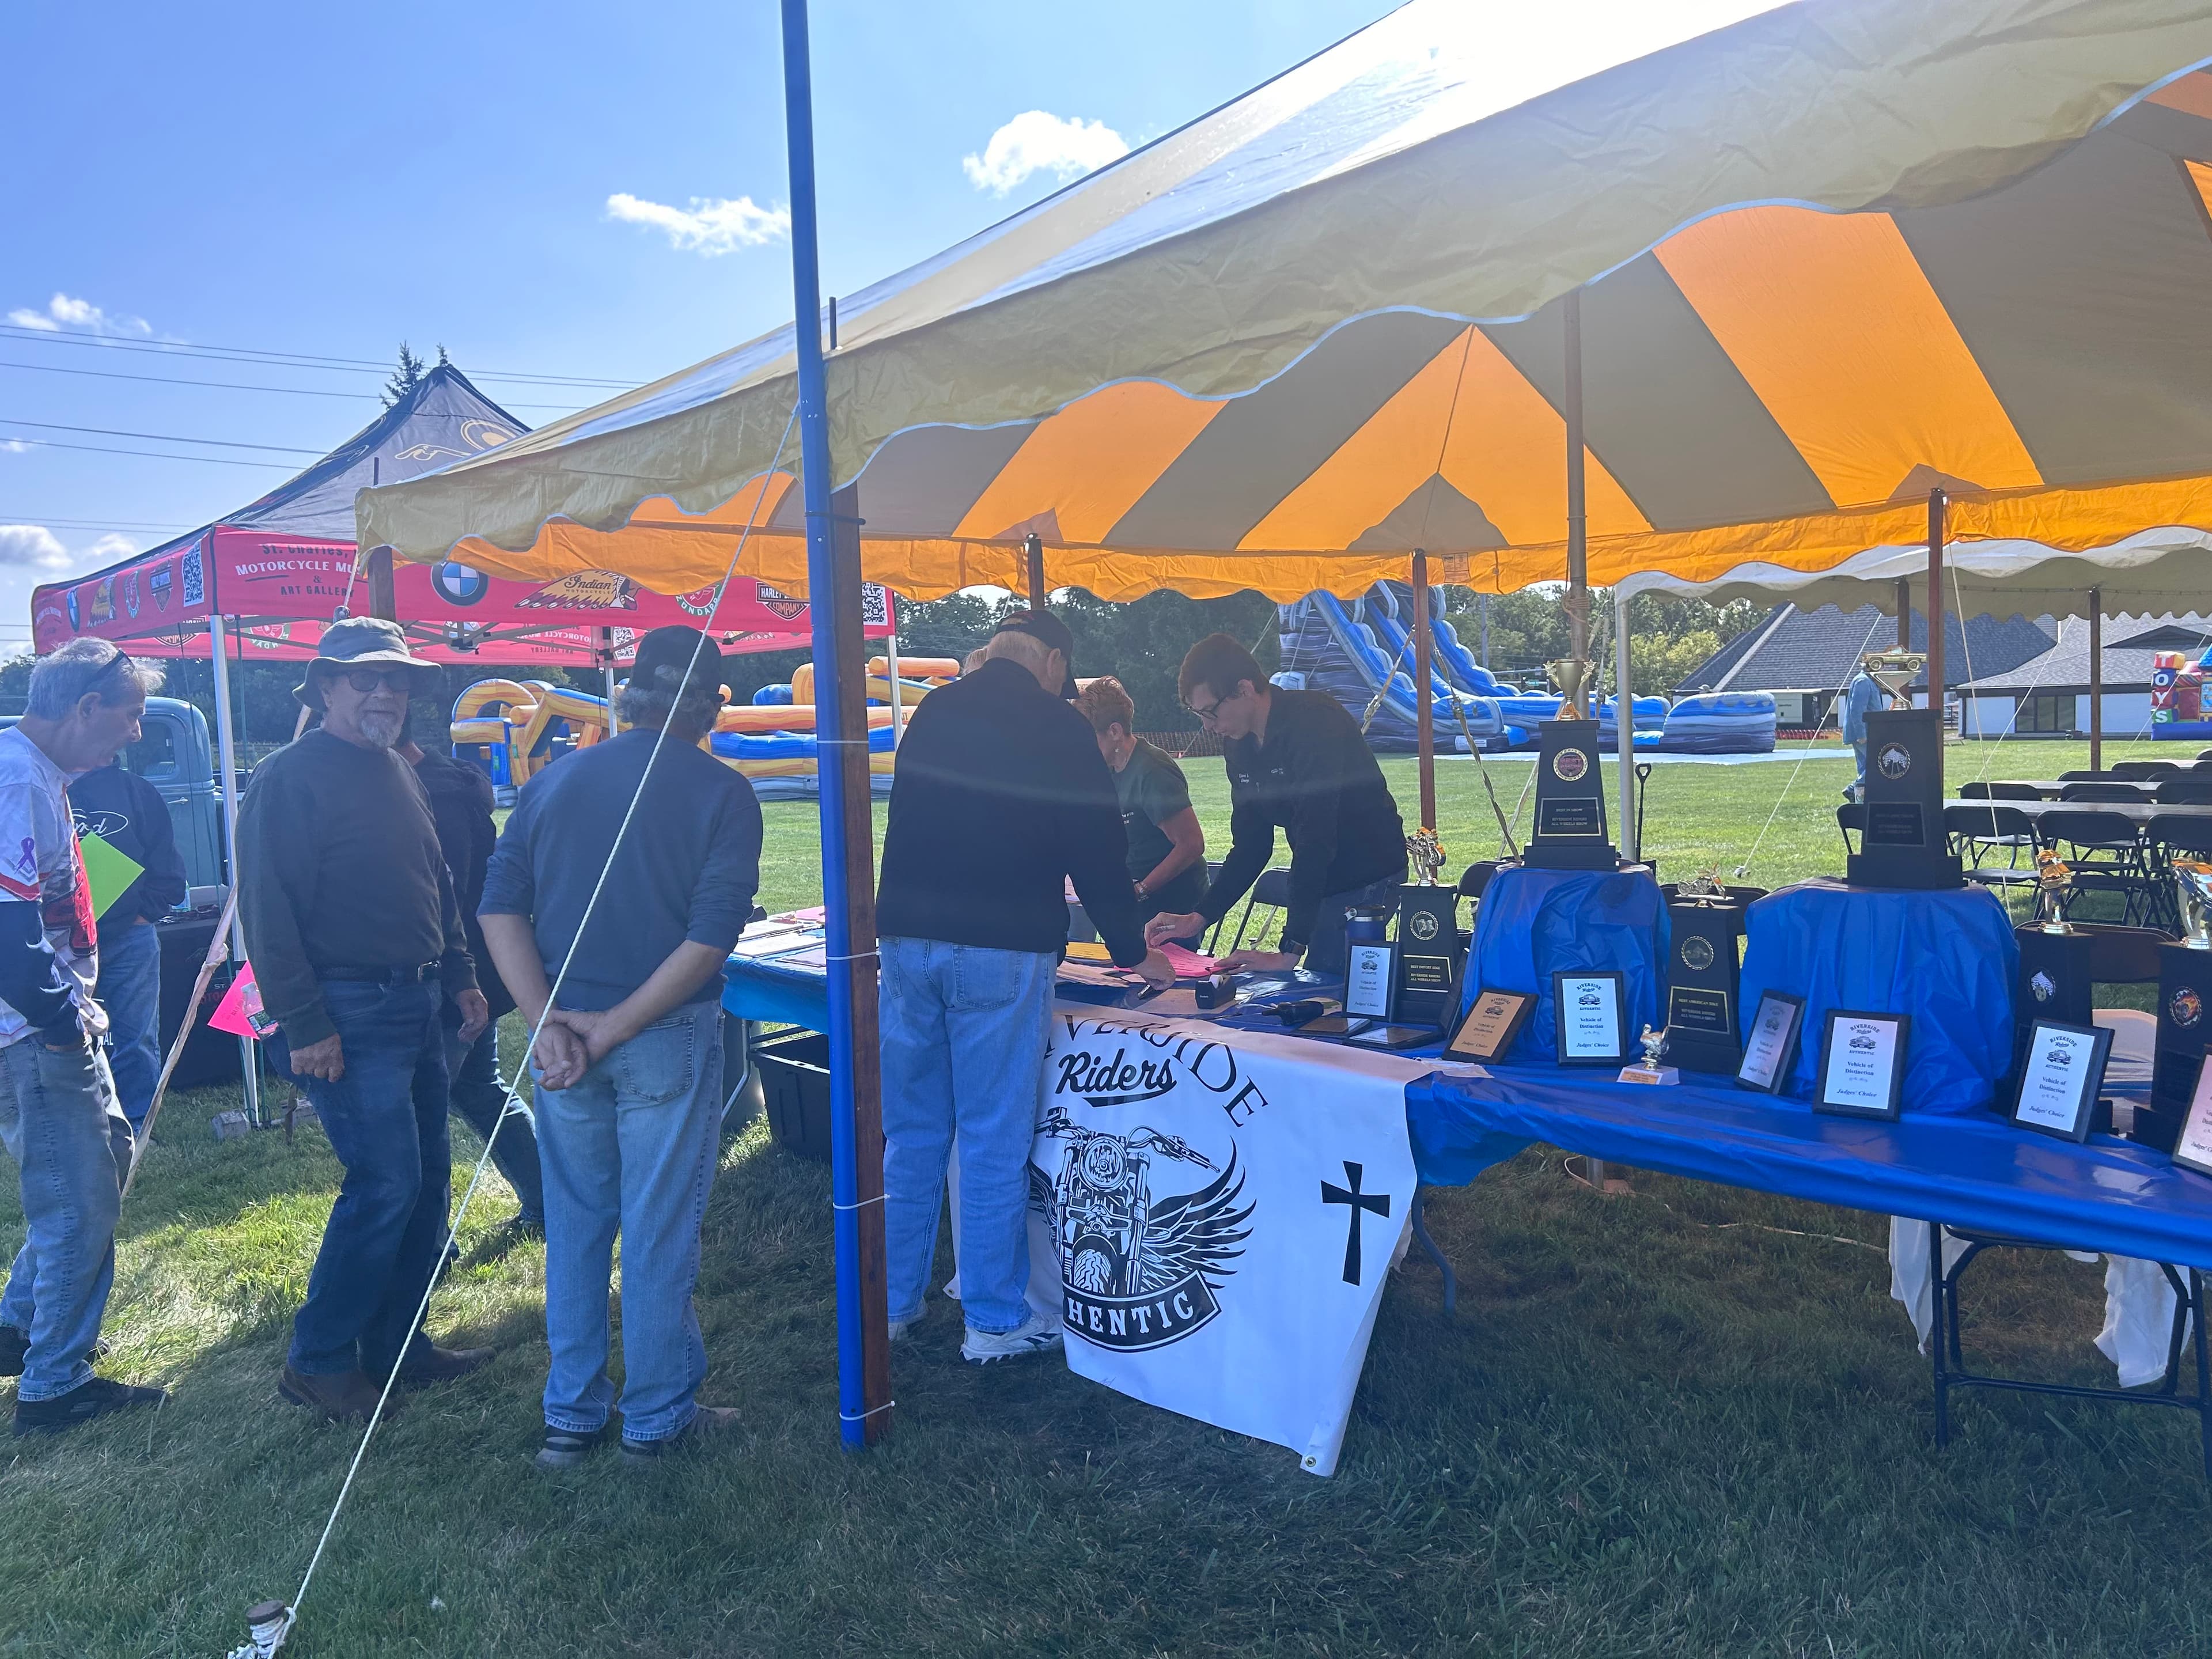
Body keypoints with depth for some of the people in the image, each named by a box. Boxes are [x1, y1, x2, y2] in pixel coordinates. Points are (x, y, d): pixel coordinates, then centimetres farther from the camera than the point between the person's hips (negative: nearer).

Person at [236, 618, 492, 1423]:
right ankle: (317, 1361, 8)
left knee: (428, 1181, 11)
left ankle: (398, 1343, 24)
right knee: (385, 1183, -9)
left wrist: (460, 978, 18)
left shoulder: (402, 775, 15)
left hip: (417, 1009, 9)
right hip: (350, 1015, -9)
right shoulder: (291, 778, -11)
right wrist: (304, 1026, -19)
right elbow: (268, 910, -16)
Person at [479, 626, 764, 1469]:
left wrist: (548, 1021, -8)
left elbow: (500, 906, -2)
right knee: (659, 1233, 8)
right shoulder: (722, 793, -8)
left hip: (562, 1036, 4)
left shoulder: (555, 779, 5)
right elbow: (711, 937, -17)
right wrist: (614, 1027, -14)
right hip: (670, 1040, -4)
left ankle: (571, 1416, 27)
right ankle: (656, 1417, 22)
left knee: (574, 1226, 17)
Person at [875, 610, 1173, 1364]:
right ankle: (994, 1322, 13)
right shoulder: (1057, 727, -4)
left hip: (906, 940, 5)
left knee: (911, 1132, 14)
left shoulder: (931, 713, 13)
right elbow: (1096, 851, -2)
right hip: (1001, 953, -5)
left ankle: (893, 1302, 24)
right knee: (995, 1142, 3)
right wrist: (1134, 952, 11)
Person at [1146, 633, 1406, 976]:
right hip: (1321, 882, 8)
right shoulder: (1238, 744, 3)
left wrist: (1290, 951, -32)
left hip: (1368, 879, -8)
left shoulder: (1315, 722, -24)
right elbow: (1250, 845, 9)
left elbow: (1316, 839, -30)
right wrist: (1199, 917, -2)